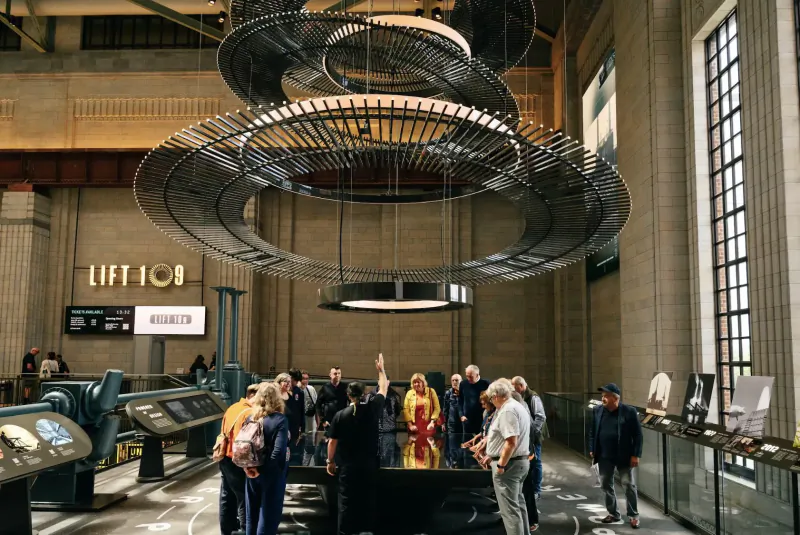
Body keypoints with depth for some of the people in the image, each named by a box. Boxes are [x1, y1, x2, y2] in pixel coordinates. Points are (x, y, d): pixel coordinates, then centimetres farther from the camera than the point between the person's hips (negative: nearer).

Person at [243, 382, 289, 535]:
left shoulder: (251, 418, 1)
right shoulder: (280, 420, -16)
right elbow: (278, 451, -24)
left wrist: (247, 465, -4)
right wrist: (262, 469, -15)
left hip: (253, 471, 5)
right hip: (272, 473, -5)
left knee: (251, 514, 18)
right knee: (269, 515, 6)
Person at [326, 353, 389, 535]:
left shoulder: (340, 415, -8)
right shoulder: (372, 409, -8)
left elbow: (332, 441, -3)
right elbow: (383, 388, 7)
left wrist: (330, 461, 11)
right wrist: (381, 369, 20)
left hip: (347, 465, -1)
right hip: (369, 464, 1)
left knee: (346, 501, 6)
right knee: (368, 499, 13)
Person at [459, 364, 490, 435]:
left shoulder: (485, 384, -7)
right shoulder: (463, 384, 4)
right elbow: (460, 401, 12)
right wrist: (462, 415, 2)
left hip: (482, 420, -3)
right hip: (468, 420, 3)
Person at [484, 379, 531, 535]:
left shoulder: (507, 410, -19)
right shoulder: (519, 406, 14)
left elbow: (511, 442, -26)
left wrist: (500, 465, -21)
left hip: (508, 463, -11)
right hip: (520, 461, 11)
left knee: (510, 507, -5)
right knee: (518, 503, 18)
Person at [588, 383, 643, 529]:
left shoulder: (629, 412, -12)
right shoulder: (598, 410, 0)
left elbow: (637, 435, -9)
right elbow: (592, 431, 10)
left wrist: (635, 455, -12)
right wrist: (592, 449, 5)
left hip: (623, 456, -4)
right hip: (604, 456, 4)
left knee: (628, 485, 3)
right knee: (606, 484, 11)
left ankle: (633, 516, 17)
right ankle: (613, 513, 25)